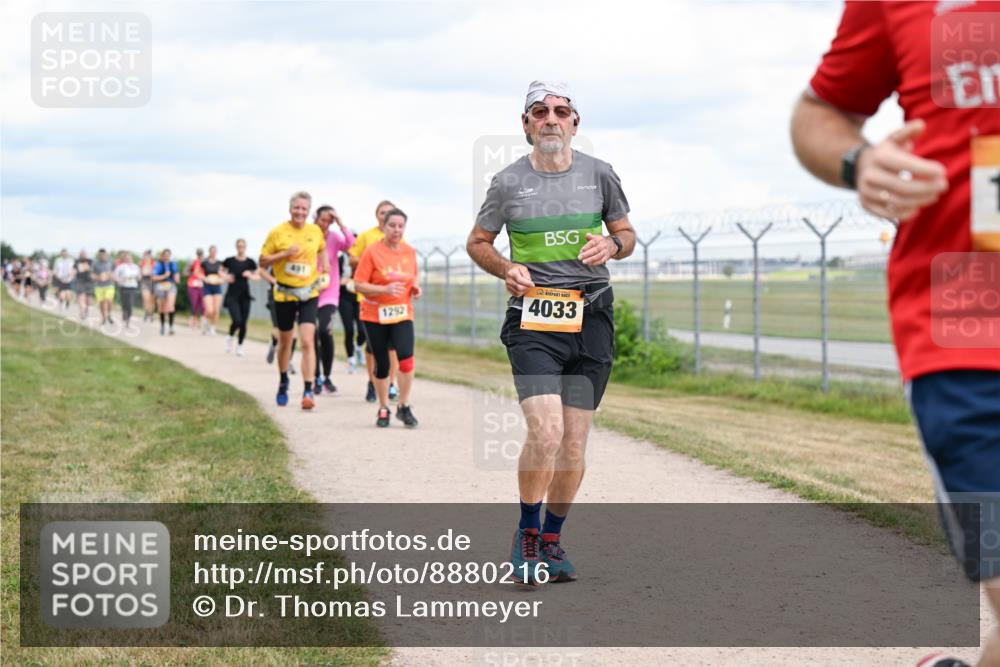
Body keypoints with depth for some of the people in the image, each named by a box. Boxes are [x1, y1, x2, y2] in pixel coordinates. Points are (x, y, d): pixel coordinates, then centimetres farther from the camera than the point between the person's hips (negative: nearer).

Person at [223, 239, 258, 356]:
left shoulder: (250, 262, -1)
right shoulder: (230, 261, -3)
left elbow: (257, 276, 7)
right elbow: (221, 271, 14)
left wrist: (250, 275, -14)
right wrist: (225, 276, -6)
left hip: (244, 295, 2)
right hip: (232, 295, -2)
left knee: (243, 323, 2)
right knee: (236, 321, -17)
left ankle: (240, 346, 20)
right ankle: (230, 338, 14)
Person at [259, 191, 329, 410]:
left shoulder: (315, 232, 2)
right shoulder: (277, 233, -6)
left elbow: (322, 250, 23)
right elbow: (263, 262, -3)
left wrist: (325, 273, 9)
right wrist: (284, 254, -17)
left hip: (309, 294, 0)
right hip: (284, 294, 0)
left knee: (307, 341, -14)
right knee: (285, 342, 14)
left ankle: (308, 391, -16)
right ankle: (283, 381, 39)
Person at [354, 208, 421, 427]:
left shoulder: (410, 252, 6)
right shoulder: (372, 251, -8)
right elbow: (359, 285, -11)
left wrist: (415, 288, -2)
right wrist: (385, 289, -24)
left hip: (402, 314, 2)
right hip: (375, 316, -2)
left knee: (406, 357, -18)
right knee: (381, 364, 5)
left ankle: (404, 407, -4)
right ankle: (383, 409, 23)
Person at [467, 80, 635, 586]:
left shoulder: (598, 174, 7)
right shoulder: (509, 182, 2)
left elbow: (627, 234, 17)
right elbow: (477, 242, 14)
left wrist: (611, 245, -7)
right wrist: (507, 269, -6)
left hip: (591, 320, 2)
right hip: (533, 320, -2)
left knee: (574, 443, 4)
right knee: (545, 432, -18)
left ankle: (551, 540, 23)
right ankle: (526, 533, 4)